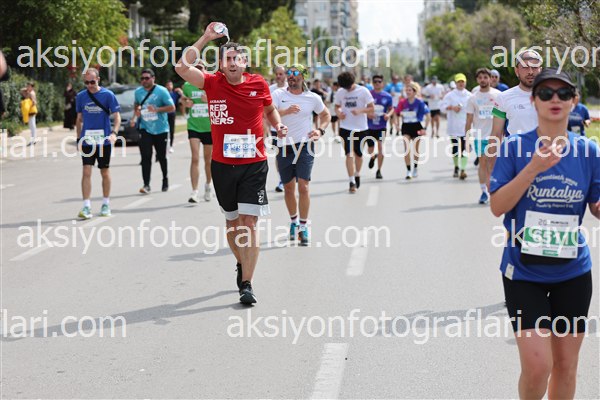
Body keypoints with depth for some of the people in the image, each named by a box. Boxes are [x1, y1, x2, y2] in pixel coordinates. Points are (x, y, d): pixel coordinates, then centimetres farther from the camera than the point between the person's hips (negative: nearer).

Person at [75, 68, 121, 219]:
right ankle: (86, 207, -9)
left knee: (105, 172, 9)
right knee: (86, 172, -8)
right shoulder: (80, 96, 5)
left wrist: (114, 132, -21)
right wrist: (78, 138, 14)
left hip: (104, 140, -1)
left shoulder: (108, 95, -4)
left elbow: (117, 116, -5)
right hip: (87, 140, 2)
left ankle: (106, 205, 23)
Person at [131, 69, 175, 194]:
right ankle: (146, 184, -12)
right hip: (145, 129, 2)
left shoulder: (161, 91, -7)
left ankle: (165, 179, 33)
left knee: (161, 157, 9)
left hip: (161, 129, -2)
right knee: (145, 157, -11)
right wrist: (136, 115, 8)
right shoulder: (138, 92, 6)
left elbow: (172, 107, -10)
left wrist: (157, 109, -22)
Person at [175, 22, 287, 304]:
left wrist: (279, 126, 1)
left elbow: (270, 109, 20)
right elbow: (182, 68, -15)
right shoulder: (213, 83, -1)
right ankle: (241, 264, 40)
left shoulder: (259, 84, 1)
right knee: (232, 221, 14)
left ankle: (247, 284, -8)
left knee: (249, 222, -9)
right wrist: (206, 38, -14)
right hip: (222, 165, 1)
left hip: (254, 164, -1)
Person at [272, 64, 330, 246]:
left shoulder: (313, 98, 4)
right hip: (284, 147, 1)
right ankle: (293, 221, 31)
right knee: (288, 188, 9)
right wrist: (286, 111, -31)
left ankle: (303, 226, -2)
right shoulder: (278, 94, 1)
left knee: (303, 186, -11)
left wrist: (320, 130, 3)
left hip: (305, 145, -1)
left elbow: (326, 115, 21)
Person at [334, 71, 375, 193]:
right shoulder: (340, 92, 2)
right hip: (346, 128, 0)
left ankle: (357, 174, 39)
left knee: (358, 154, 13)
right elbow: (337, 106, 15)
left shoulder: (363, 91, -6)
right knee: (349, 154, -10)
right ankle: (352, 182, -11)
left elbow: (372, 108, -5)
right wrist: (338, 112, -8)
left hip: (361, 128, 0)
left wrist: (360, 110, -22)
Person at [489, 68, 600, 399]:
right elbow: (497, 206, -13)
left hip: (573, 272, 3)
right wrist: (534, 167, -23)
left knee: (565, 365, 9)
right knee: (536, 365, -12)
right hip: (524, 272, -3)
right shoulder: (514, 147, -7)